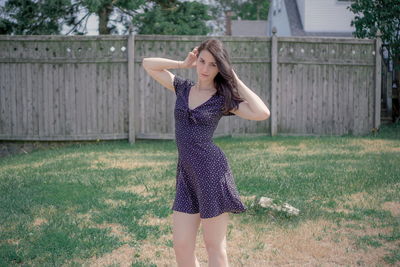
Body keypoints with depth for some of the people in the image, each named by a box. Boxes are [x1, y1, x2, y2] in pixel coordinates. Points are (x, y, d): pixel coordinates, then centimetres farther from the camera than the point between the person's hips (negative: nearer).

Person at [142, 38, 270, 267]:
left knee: (215, 245, 3)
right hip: (187, 175, 5)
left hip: (212, 171, -5)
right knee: (181, 245, 6)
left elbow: (262, 113, -16)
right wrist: (184, 64, 9)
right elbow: (148, 64, 17)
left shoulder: (224, 98, -2)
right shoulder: (183, 88, 11)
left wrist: (236, 80, -9)